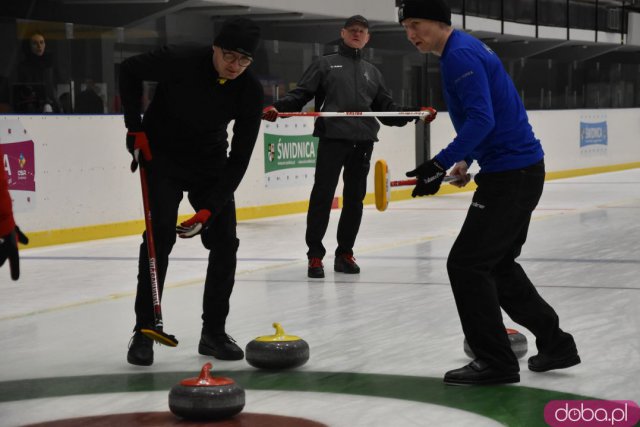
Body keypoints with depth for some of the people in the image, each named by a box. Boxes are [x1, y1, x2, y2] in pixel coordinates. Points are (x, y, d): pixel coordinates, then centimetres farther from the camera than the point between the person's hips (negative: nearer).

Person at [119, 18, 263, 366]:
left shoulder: (251, 91, -19)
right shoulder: (179, 62, -27)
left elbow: (239, 158, -16)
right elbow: (129, 70, -8)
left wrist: (209, 208, -23)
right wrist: (136, 128, -11)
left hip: (210, 161, 4)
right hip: (162, 154, -3)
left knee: (224, 241, -3)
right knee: (160, 236, -16)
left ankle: (213, 331, 10)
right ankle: (143, 331, -8)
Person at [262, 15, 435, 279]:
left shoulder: (372, 72, 22)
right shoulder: (325, 64, 9)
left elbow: (386, 108, 20)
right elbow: (301, 94, 1)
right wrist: (277, 108, -16)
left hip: (362, 141, 4)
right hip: (332, 137, -4)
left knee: (355, 198, 7)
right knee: (322, 195, -6)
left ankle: (345, 253, 16)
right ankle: (315, 255, 0)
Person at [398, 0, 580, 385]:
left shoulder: (461, 54, -16)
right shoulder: (464, 50, 16)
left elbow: (481, 118, -27)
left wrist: (441, 164, -30)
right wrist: (465, 158, 25)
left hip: (511, 176, -11)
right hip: (520, 169, 11)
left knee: (466, 264, -7)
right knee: (498, 264, 19)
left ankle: (495, 361, -1)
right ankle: (555, 344, 25)